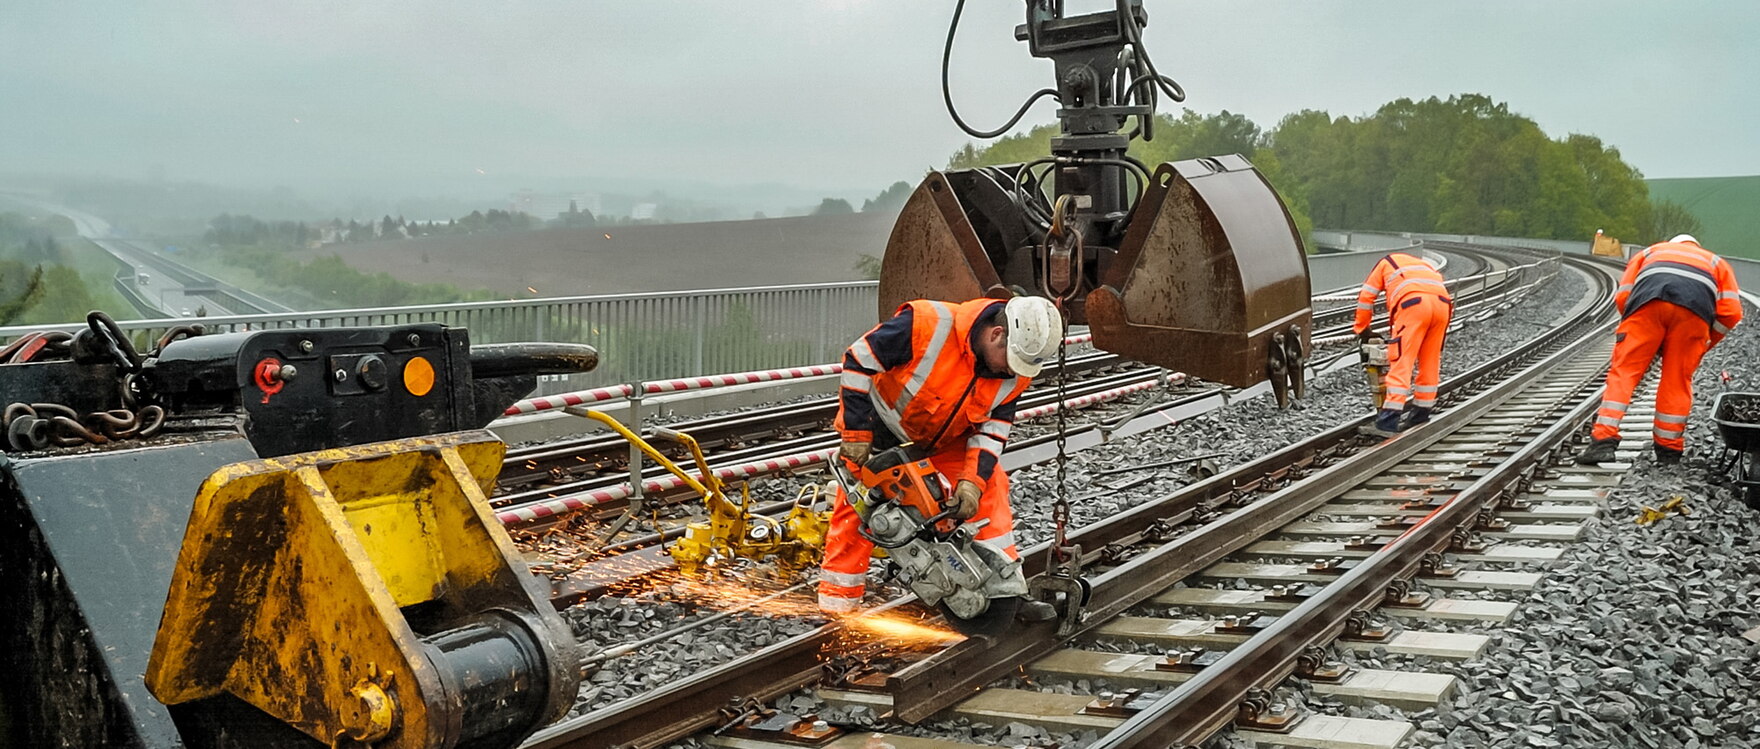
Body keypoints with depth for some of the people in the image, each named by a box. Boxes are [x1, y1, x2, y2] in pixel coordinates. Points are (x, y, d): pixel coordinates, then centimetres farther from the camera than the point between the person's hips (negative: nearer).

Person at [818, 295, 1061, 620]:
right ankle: (838, 596, 7)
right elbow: (858, 360, -28)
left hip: (945, 440, 5)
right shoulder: (927, 323, -36)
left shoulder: (1016, 373, -18)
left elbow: (992, 429, -10)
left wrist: (972, 481, -25)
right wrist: (856, 433, -25)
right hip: (882, 428, -4)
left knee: (990, 487, -5)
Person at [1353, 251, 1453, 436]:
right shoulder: (1424, 264, 41)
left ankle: (1388, 421, -14)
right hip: (1442, 303, 5)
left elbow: (1366, 296, 21)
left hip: (1413, 304, -5)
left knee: (1401, 363, -8)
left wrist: (1362, 329, 30)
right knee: (1430, 363, 14)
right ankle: (1420, 416, 22)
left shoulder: (1385, 263, 29)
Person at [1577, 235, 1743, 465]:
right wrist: (1703, 346, 31)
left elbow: (1622, 296, 21)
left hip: (1648, 299, -1)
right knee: (1677, 381, 10)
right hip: (1696, 306, 1)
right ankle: (1668, 451, 16)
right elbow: (1731, 312, 21)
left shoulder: (1649, 253, 40)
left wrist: (1643, 344, 30)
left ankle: (1603, 442, -8)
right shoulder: (1716, 263, 40)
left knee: (1623, 371, 2)